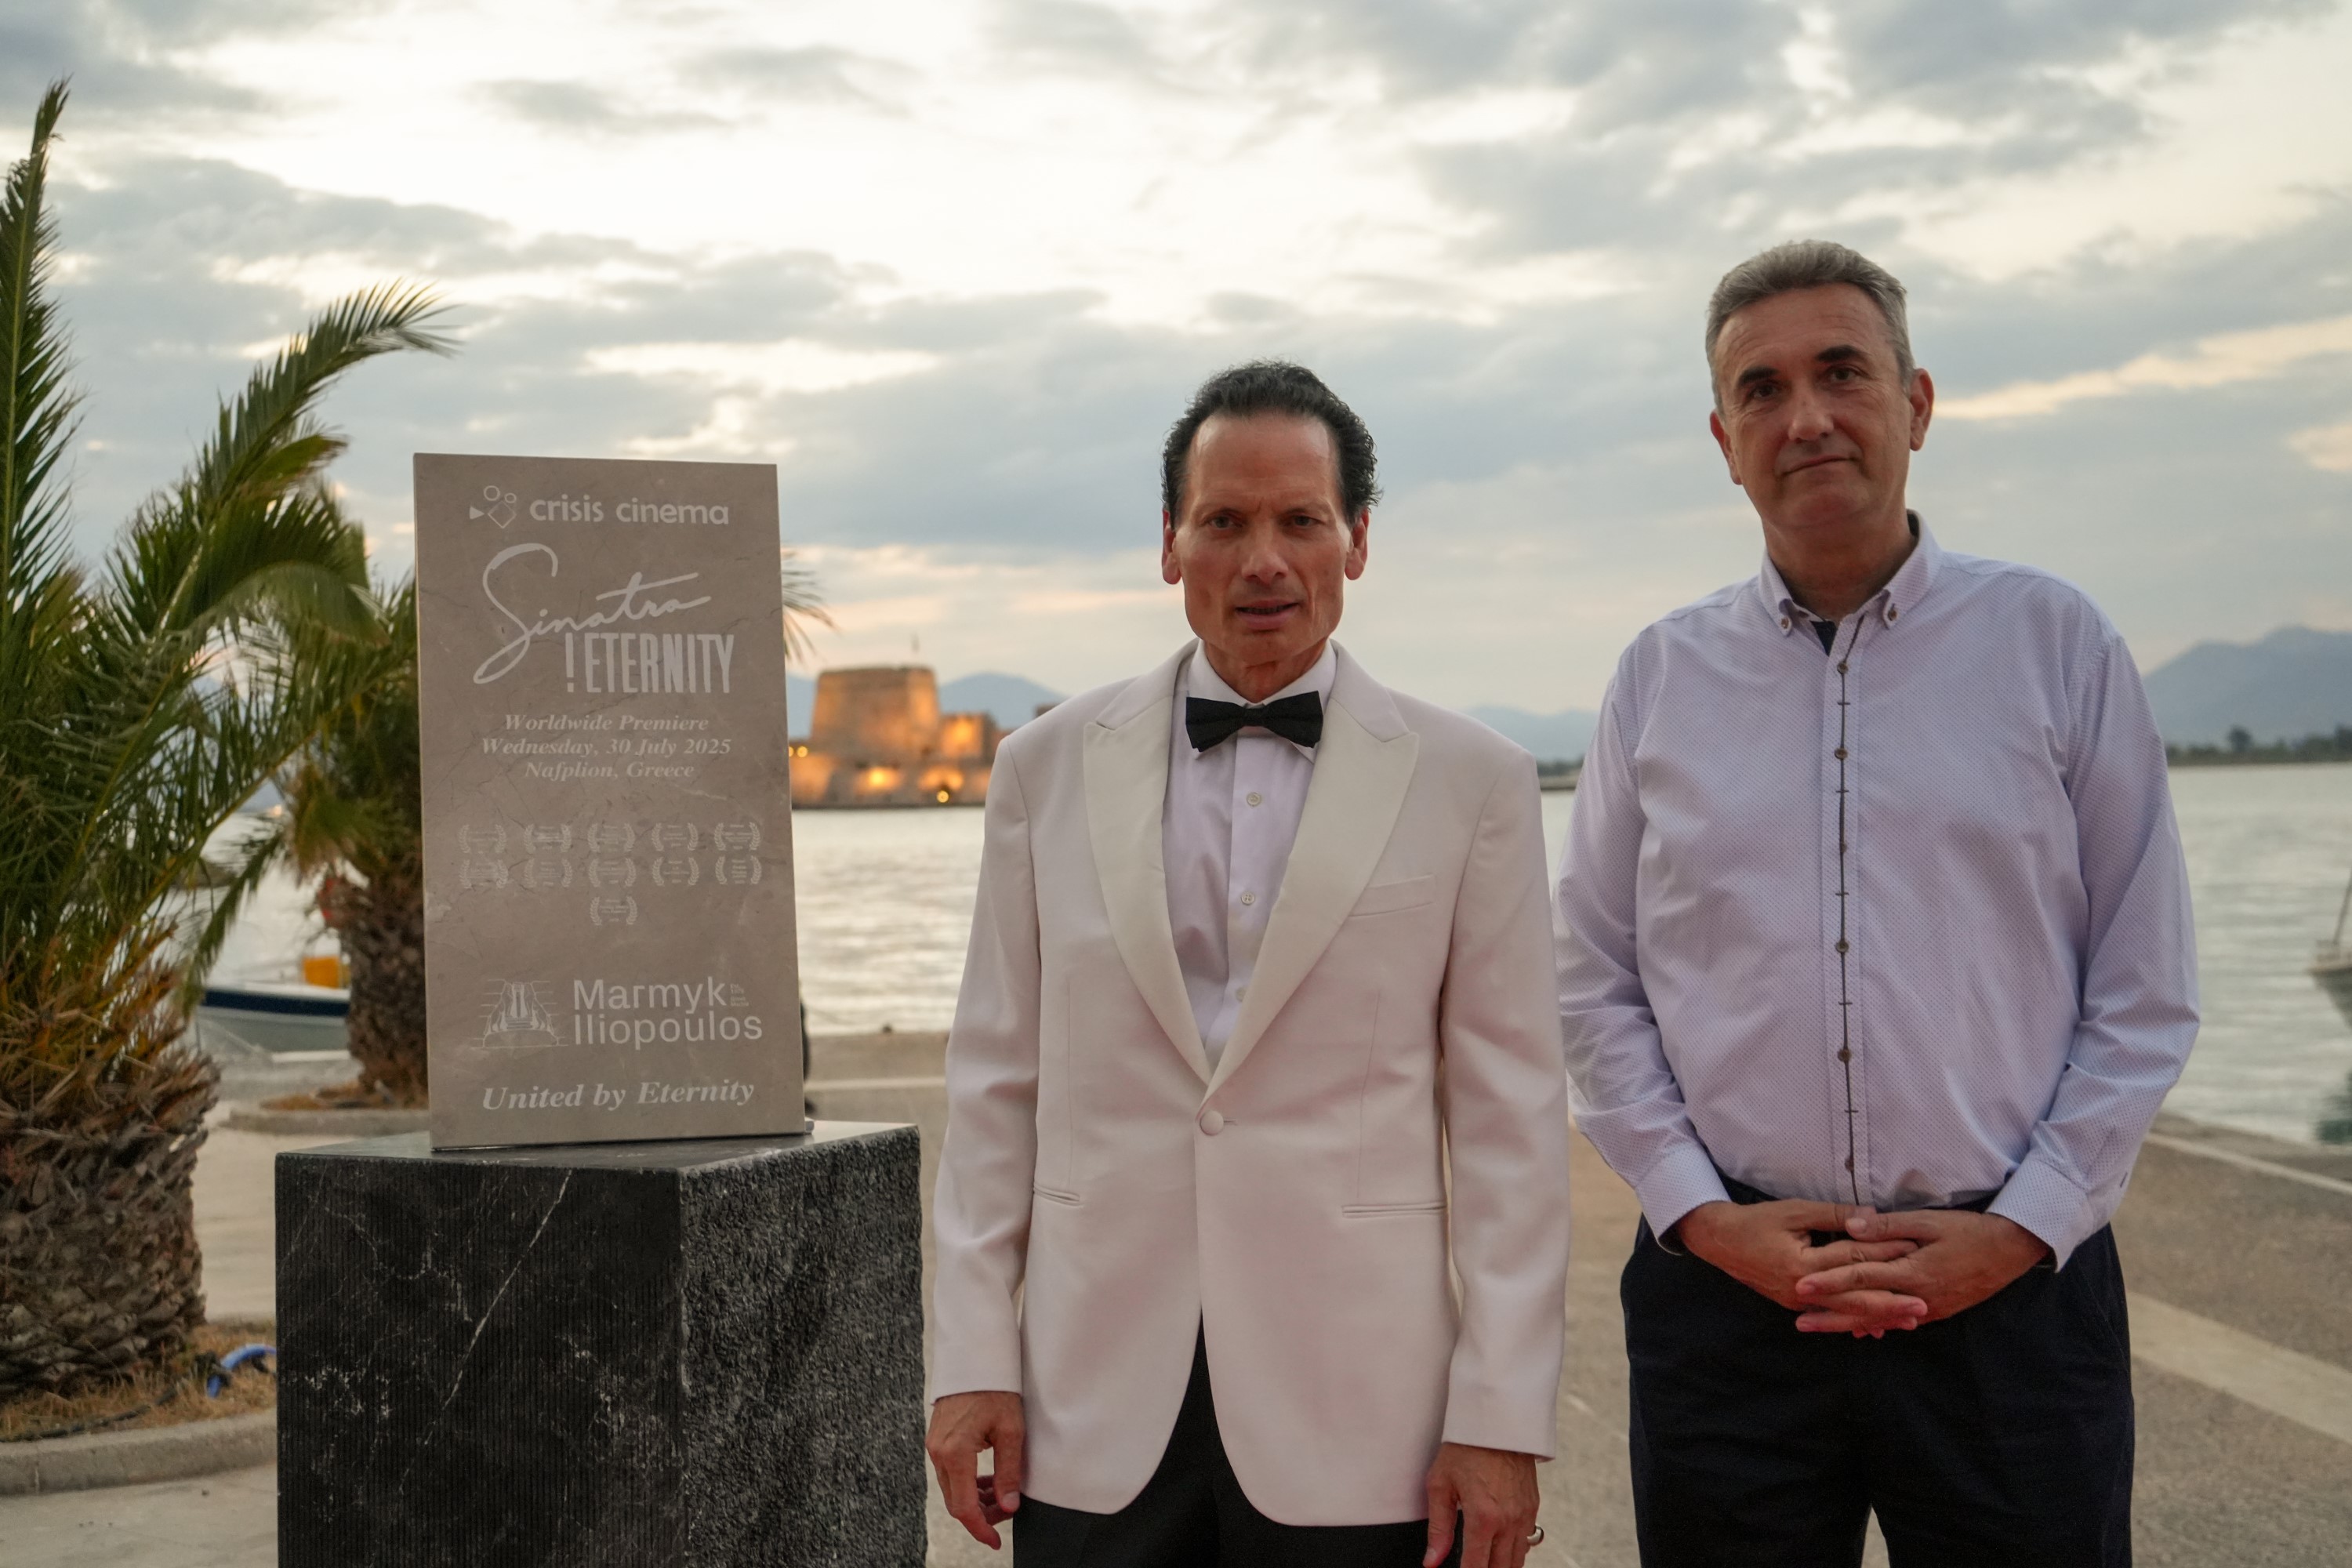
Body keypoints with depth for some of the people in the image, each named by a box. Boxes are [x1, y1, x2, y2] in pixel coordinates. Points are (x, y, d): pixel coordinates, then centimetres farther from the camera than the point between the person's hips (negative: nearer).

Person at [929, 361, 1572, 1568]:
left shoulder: (1469, 783, 1)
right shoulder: (1050, 766, 7)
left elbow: (1510, 1112, -1)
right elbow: (996, 1080, 8)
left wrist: (1502, 1419, -4)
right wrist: (972, 1361, 3)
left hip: (1354, 1425, -1)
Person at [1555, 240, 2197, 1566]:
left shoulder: (2057, 643, 2)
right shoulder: (1660, 677, 6)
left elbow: (2146, 994, 2)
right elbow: (1596, 985, 7)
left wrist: (2017, 1231, -6)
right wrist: (1700, 1212, -4)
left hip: (2012, 1292, -1)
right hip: (1727, 1294, 1)